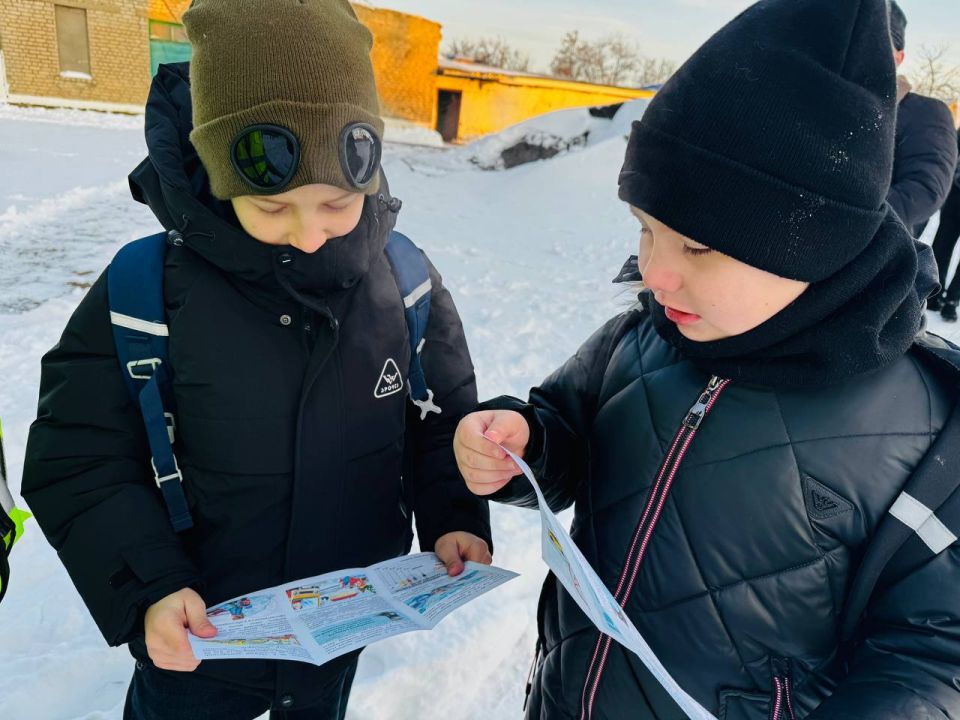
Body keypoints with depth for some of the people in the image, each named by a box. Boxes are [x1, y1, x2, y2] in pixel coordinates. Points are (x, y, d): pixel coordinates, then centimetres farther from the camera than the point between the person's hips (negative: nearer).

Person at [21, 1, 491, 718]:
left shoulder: (405, 281, -15)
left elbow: (443, 421, -3)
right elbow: (80, 463, -13)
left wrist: (453, 520, -16)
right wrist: (147, 588, -24)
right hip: (198, 636, -1)